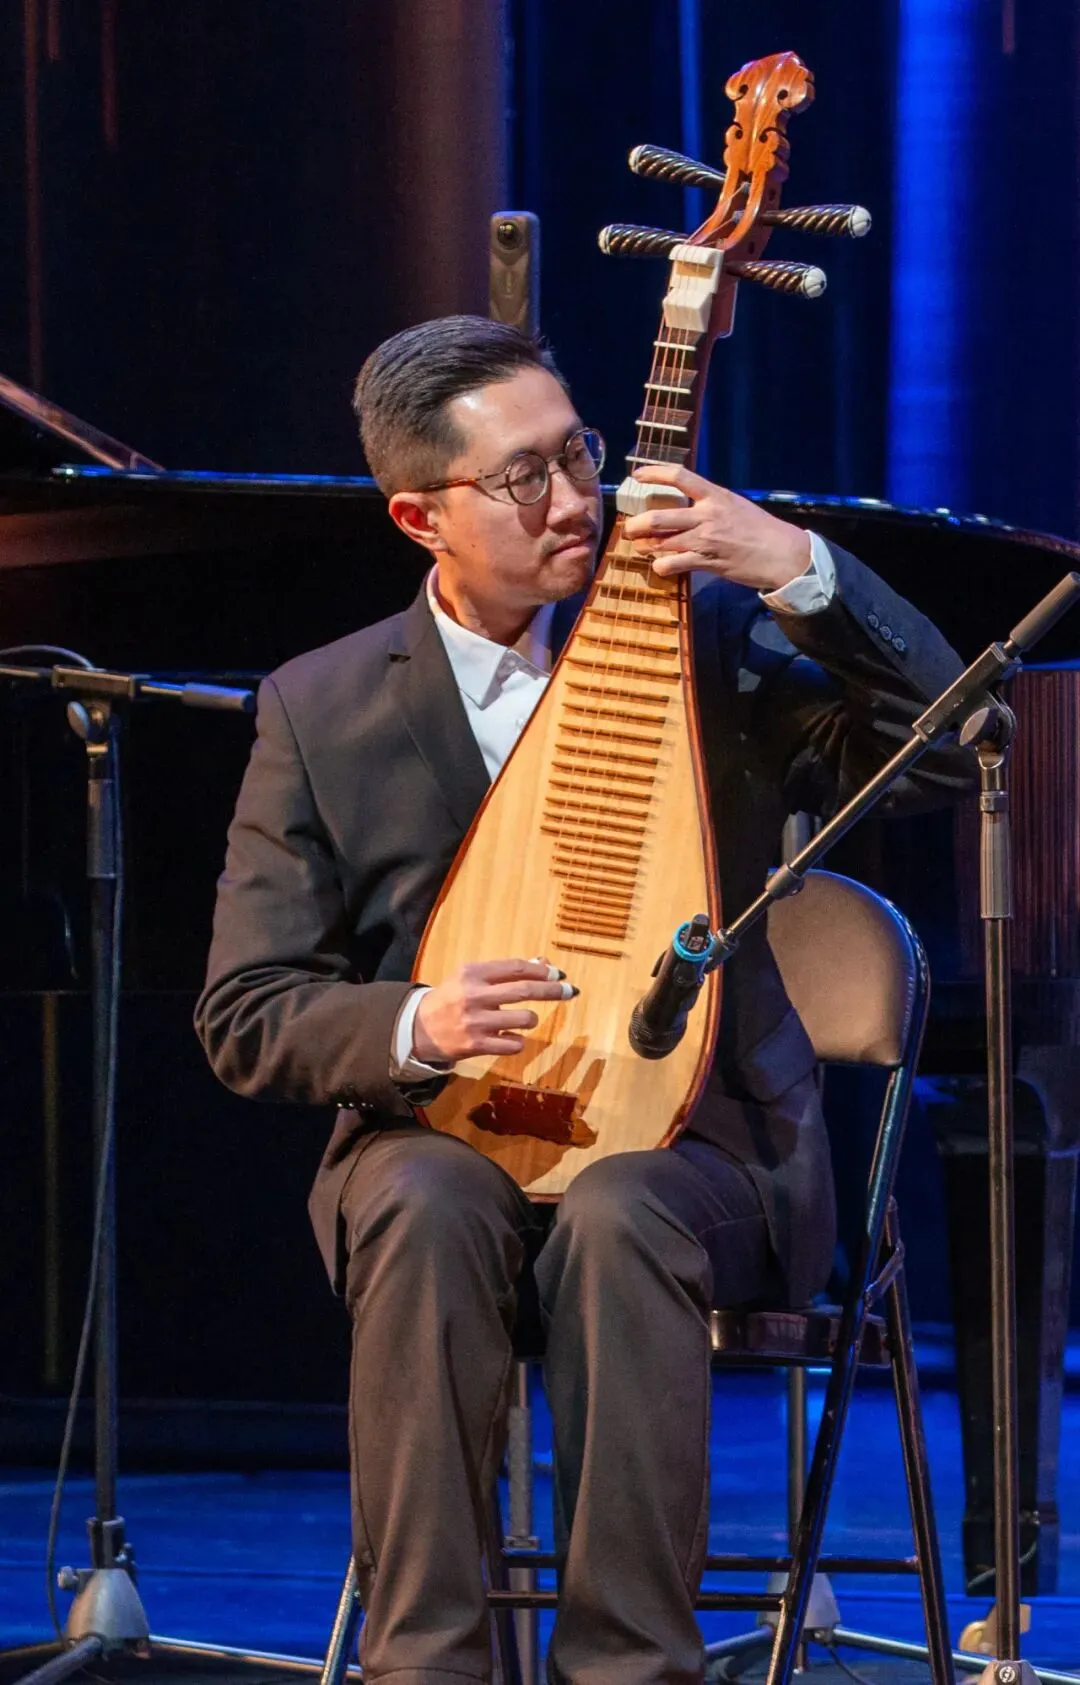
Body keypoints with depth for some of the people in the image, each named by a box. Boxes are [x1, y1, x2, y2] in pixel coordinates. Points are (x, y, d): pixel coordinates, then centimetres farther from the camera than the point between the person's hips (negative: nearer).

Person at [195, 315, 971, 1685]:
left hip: (687, 1136, -1)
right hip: (441, 1130, 1)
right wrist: (415, 1026, -17)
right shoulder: (321, 709, 6)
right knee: (425, 1209, -34)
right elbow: (244, 1016, 3)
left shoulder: (700, 640, 5)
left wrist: (801, 573, -18)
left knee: (616, 1217, -35)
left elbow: (941, 753, -7)